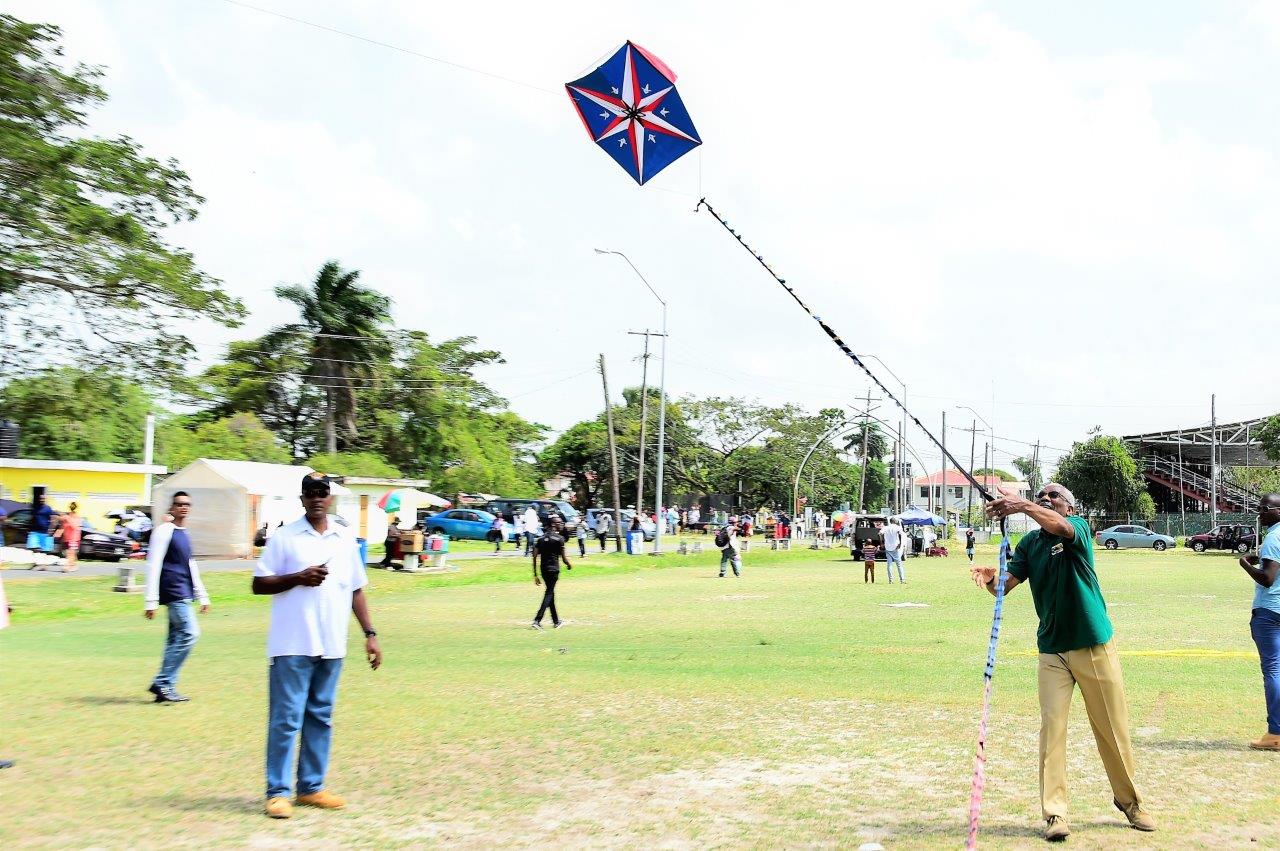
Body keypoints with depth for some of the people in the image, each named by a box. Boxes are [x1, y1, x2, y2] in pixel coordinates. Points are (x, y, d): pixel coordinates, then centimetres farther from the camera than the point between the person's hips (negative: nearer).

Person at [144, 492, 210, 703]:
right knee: (190, 633, -14)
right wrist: (151, 601, -14)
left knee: (176, 638, 7)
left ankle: (166, 686, 11)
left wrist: (202, 596, 23)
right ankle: (162, 683, -9)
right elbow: (153, 566, -11)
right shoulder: (164, 531, -7)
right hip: (174, 591, -9)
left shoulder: (184, 533, 18)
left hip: (184, 593, 9)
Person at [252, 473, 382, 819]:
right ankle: (278, 791, 5)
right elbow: (259, 584, -2)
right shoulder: (284, 537, -1)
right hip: (292, 645, -4)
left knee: (320, 718, 11)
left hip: (331, 646, 4)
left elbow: (356, 590, 14)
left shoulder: (345, 538, 10)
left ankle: (311, 787, 19)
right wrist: (299, 577, -17)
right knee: (286, 719, -2)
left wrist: (370, 634, 8)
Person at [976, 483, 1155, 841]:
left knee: (1113, 729, 8)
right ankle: (1055, 813, -1)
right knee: (1052, 727, -6)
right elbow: (1007, 583, -5)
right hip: (1052, 651, 3)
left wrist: (1023, 506, -46)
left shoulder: (1078, 528, -5)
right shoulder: (1029, 544, 7)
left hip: (1095, 646, -2)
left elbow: (1060, 526, -30)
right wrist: (990, 581, -29)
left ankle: (1129, 799, 28)